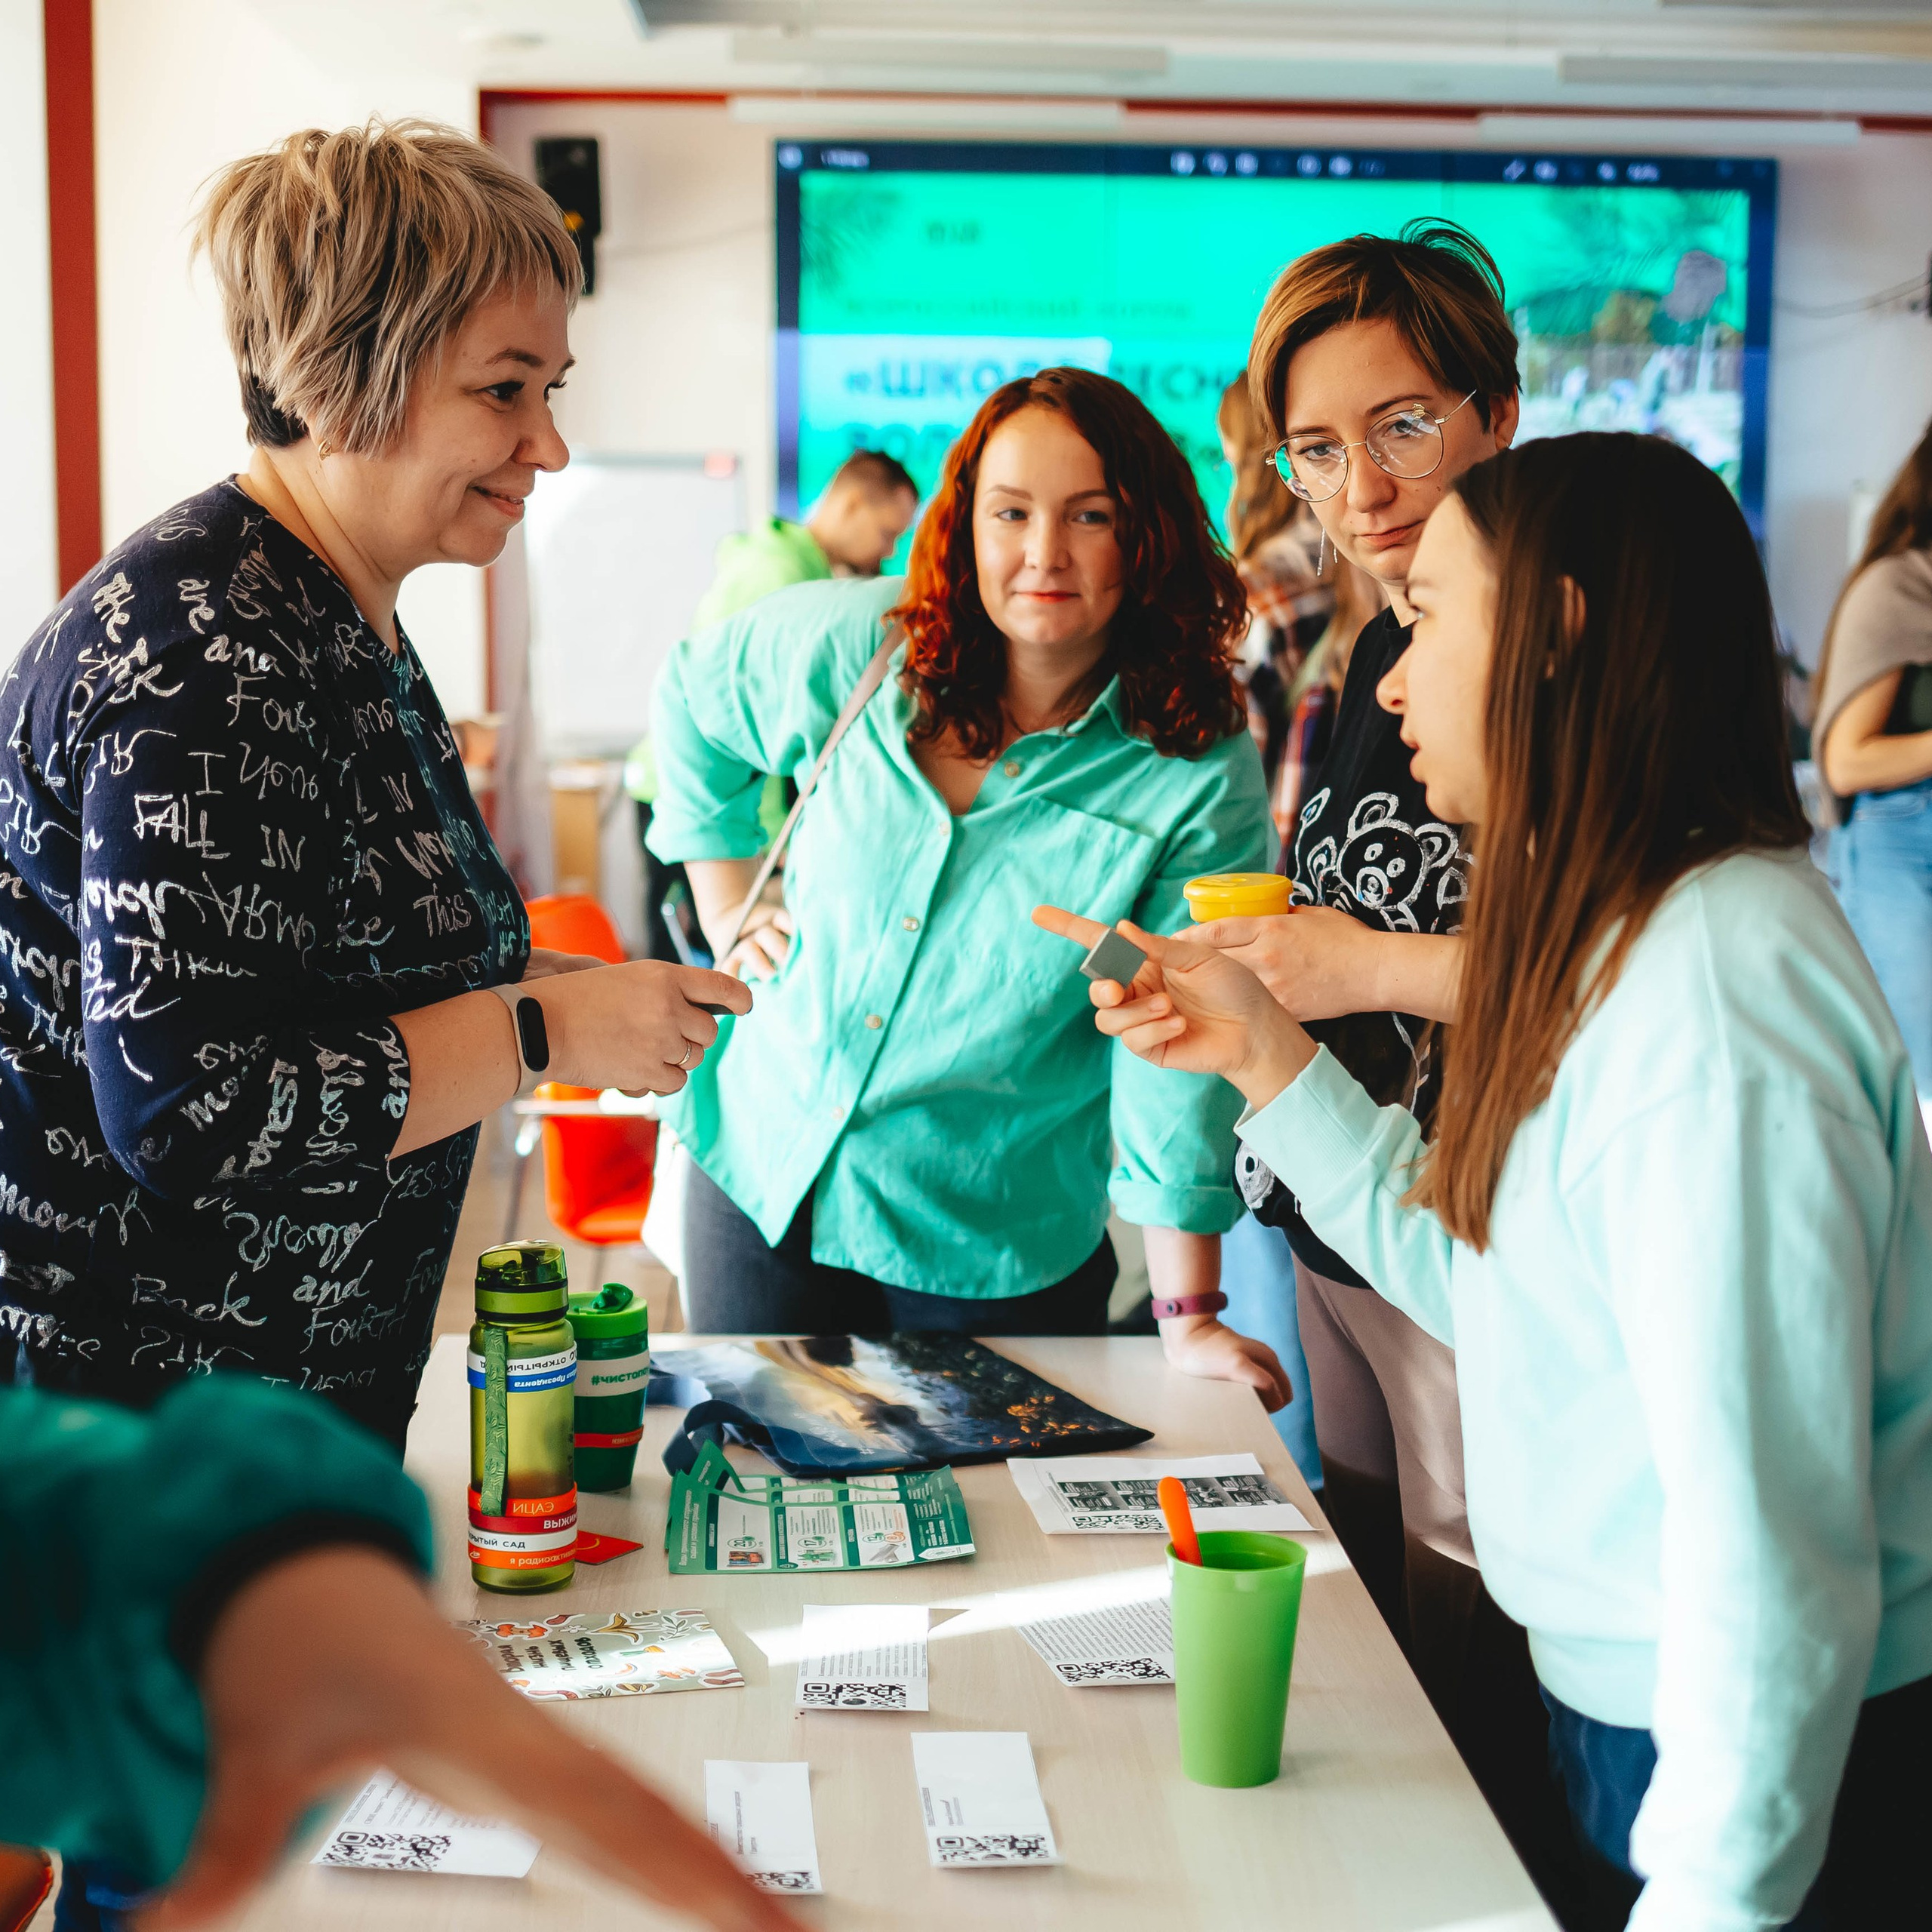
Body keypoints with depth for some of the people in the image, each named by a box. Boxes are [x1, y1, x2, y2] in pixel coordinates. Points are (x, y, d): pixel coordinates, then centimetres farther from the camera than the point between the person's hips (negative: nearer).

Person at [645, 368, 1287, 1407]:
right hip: (763, 1176, 3)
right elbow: (693, 700, 14)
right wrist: (727, 906, 8)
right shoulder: (847, 646, -8)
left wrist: (1187, 1318, -17)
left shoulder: (1200, 776, -15)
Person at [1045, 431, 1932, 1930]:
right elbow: (1486, 1278, 10)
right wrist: (1263, 1055, 6)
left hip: (1761, 1754, -9)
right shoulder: (1611, 937, 6)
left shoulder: (1711, 985, -27)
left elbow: (1772, 1530, -29)